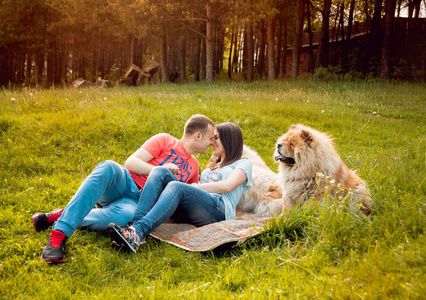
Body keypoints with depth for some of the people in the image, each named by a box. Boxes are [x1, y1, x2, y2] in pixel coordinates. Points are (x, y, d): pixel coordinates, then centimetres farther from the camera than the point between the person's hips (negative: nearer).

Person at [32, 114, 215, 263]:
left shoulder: (193, 166, 24)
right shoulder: (164, 141, 9)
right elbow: (131, 162, -1)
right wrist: (159, 170, -14)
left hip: (139, 203, 2)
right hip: (125, 183, -2)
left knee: (125, 215, -39)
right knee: (108, 167, -40)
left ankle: (59, 217, -23)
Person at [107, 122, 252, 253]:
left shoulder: (244, 163, 19)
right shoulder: (213, 165, 42)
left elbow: (227, 186, -1)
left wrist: (196, 187, -1)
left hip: (218, 209, -6)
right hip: (186, 211, 6)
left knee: (176, 187, -34)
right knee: (160, 171, -17)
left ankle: (138, 232, -56)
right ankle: (135, 223, -40)